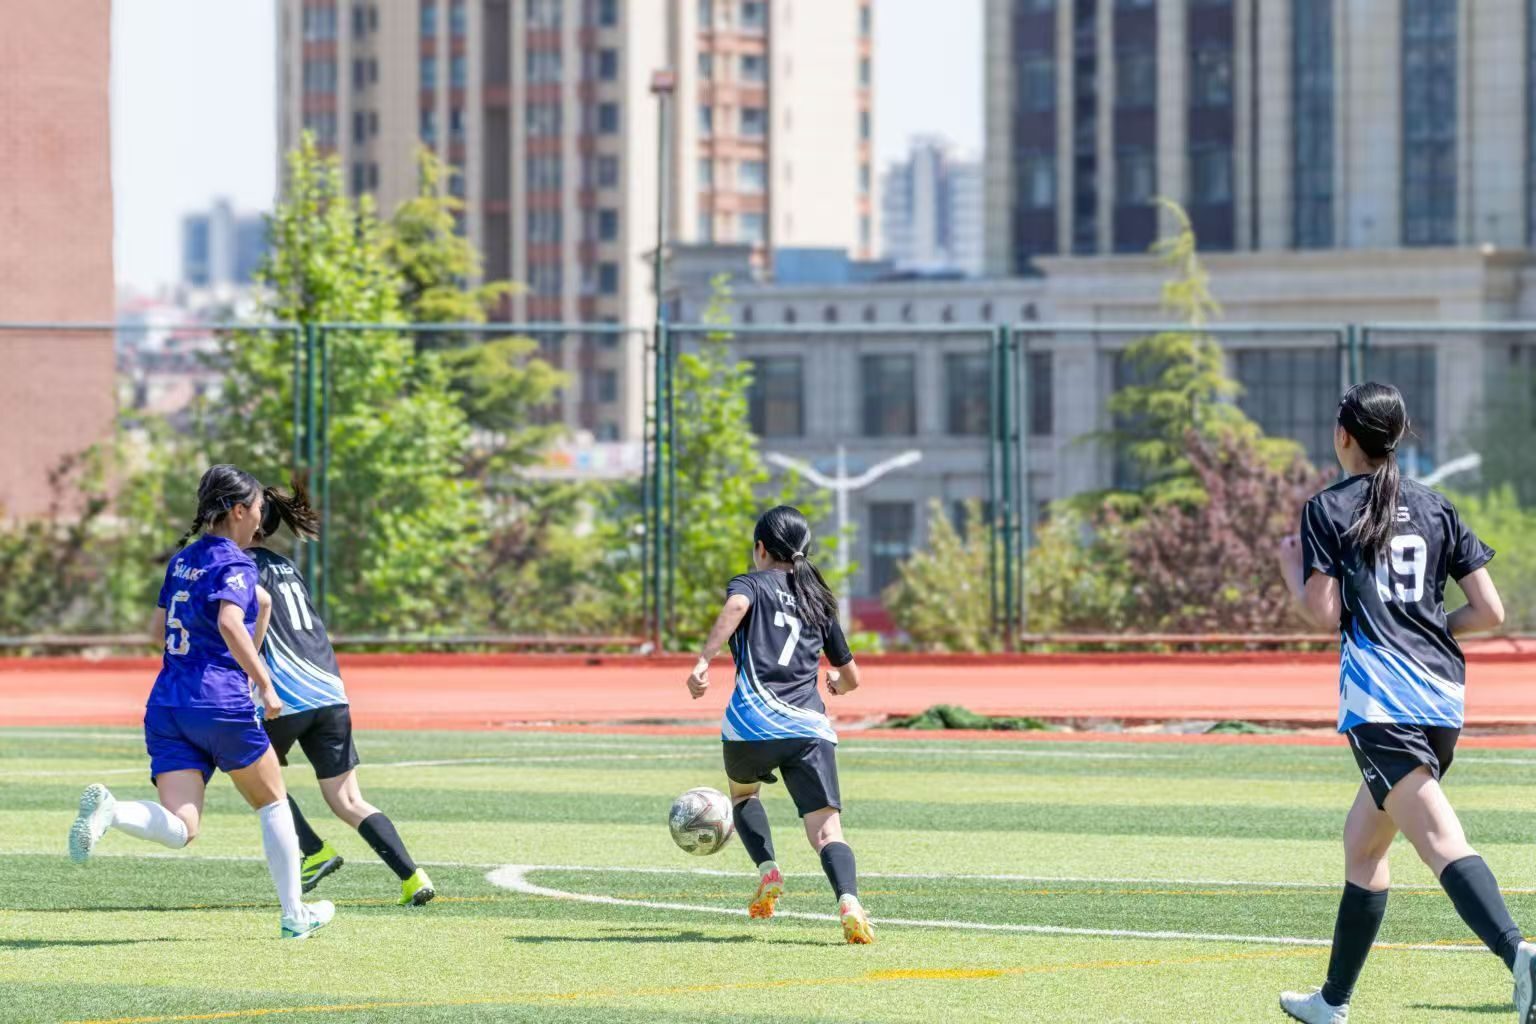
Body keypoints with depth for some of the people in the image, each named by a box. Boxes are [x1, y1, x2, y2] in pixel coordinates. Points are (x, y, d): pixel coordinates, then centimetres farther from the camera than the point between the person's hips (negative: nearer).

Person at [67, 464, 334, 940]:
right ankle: (294, 915, 21)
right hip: (220, 701, -6)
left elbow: (159, 631, 24)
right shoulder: (234, 563, -7)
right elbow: (230, 623, -24)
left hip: (167, 703, 6)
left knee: (179, 829, -6)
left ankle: (109, 809, -34)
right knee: (273, 803, 16)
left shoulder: (182, 559, 17)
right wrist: (265, 685, -21)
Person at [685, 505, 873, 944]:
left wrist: (703, 661, -19)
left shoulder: (752, 584, 12)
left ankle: (767, 868, 8)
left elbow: (736, 606, -15)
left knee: (742, 792, 30)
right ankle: (849, 900, -34)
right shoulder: (819, 603, 24)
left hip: (753, 723, -2)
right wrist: (836, 684, 53)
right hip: (810, 727, 2)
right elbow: (851, 677, 30)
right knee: (826, 829, -6)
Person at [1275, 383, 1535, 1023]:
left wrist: (1291, 570, 14)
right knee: (1362, 844, 21)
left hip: (1379, 699, -6)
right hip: (1444, 698, 6)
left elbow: (1325, 615, -4)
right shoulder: (1436, 511, 15)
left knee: (1442, 844, -19)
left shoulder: (1329, 510, 2)